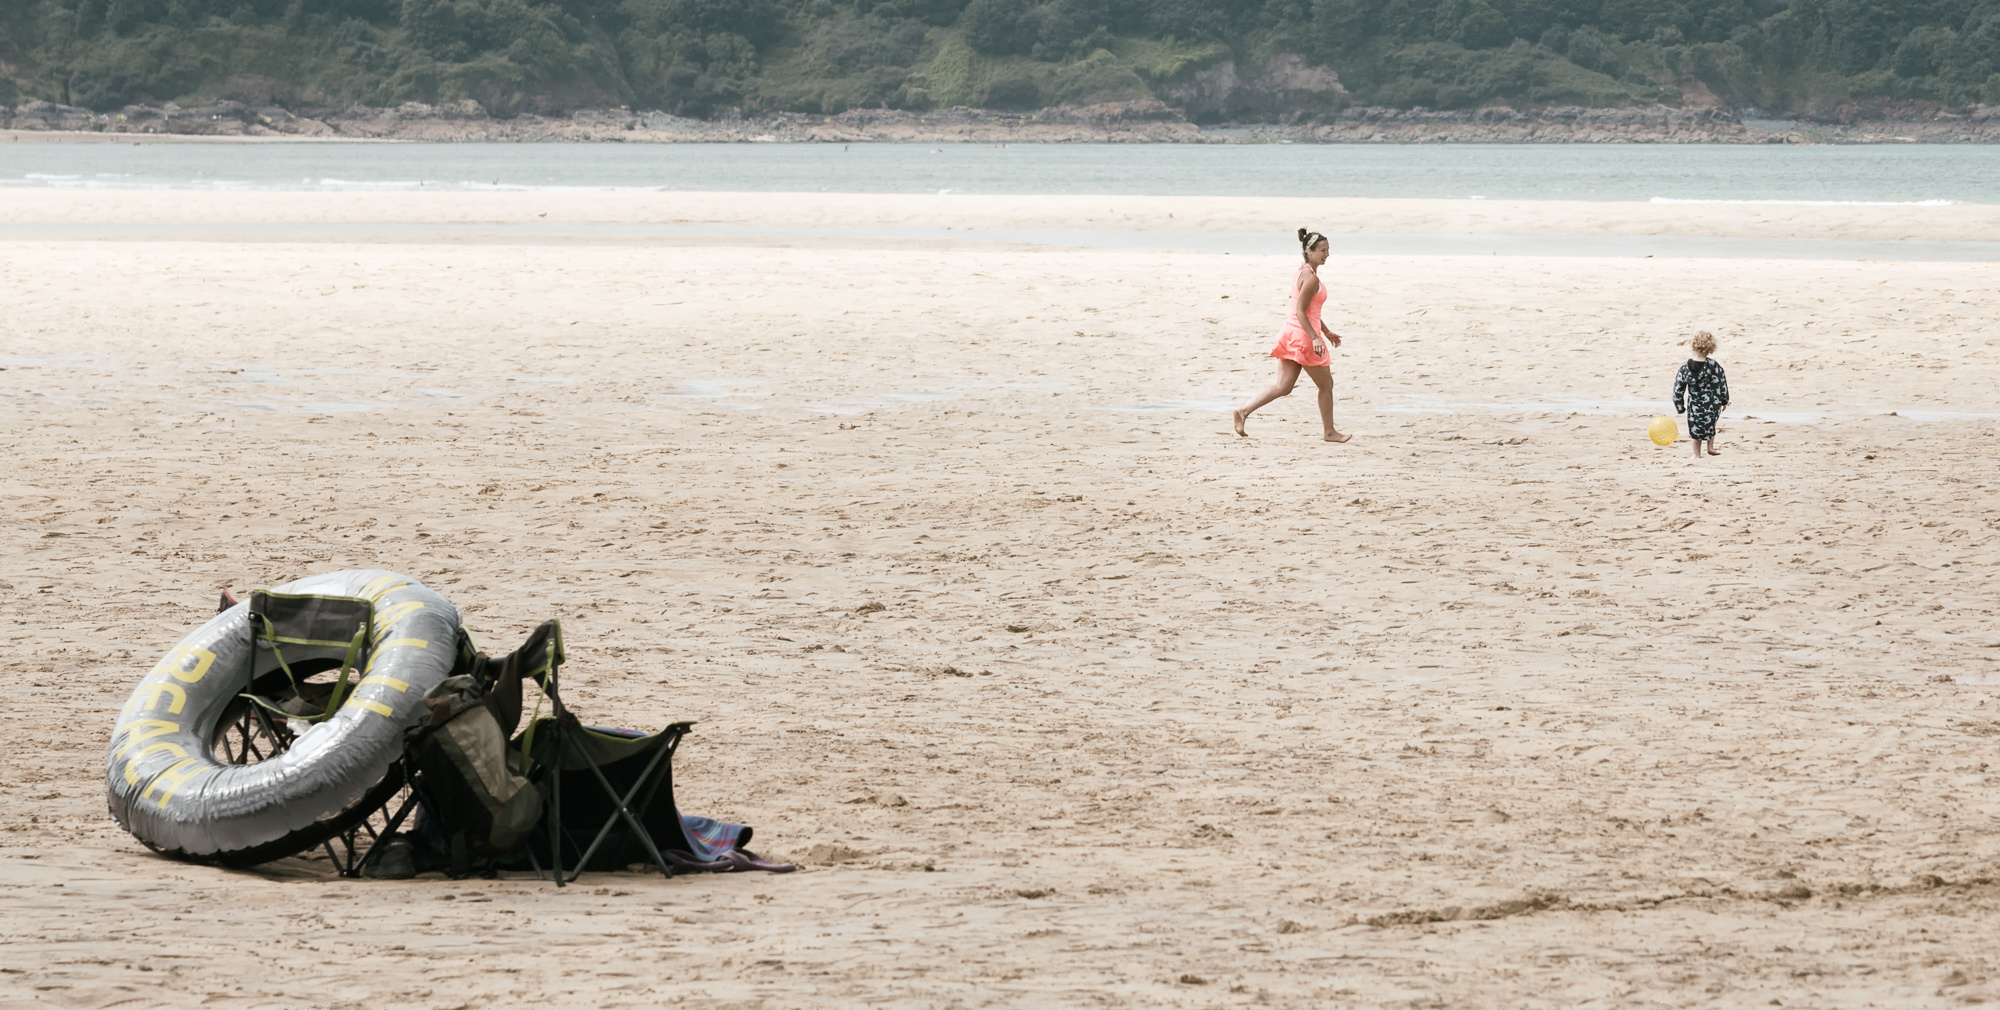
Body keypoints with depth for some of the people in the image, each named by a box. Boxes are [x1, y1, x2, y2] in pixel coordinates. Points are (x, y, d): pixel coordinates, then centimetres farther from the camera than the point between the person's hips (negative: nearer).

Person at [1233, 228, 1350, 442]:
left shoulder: (1302, 273, 14)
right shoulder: (1311, 279, -17)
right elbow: (1300, 312, -22)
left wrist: (1326, 332, 30)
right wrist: (1315, 338, -26)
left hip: (1291, 333, 9)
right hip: (1303, 336, -9)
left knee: (1283, 387, 8)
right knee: (1326, 385, 8)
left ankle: (1244, 411, -3)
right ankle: (1329, 431, 19)